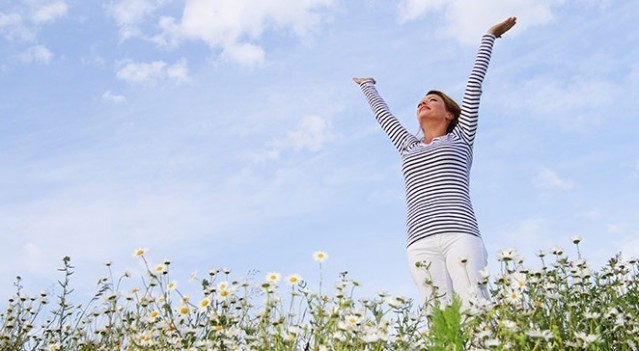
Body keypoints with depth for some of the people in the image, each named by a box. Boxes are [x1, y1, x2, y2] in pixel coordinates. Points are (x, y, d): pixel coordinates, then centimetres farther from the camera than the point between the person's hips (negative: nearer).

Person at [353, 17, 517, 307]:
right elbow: (382, 114, 45)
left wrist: (489, 37, 31)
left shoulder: (460, 138, 22)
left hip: (460, 235, -2)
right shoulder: (409, 147, 30)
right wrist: (368, 86, 61)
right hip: (421, 244, 2)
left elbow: (475, 83, 26)